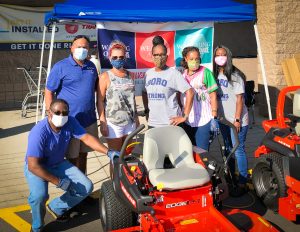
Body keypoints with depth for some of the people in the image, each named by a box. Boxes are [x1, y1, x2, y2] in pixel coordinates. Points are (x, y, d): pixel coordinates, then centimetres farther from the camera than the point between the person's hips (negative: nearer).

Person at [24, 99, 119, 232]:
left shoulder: (70, 122, -16)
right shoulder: (39, 132, -31)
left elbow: (87, 138, -17)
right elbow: (33, 166, -31)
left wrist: (108, 152, -32)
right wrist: (58, 181, -29)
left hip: (58, 164, 6)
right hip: (36, 167, -5)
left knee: (86, 187, -7)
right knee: (40, 195, -34)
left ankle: (56, 207, 18)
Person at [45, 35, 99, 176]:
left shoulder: (91, 66, 9)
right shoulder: (60, 67, -7)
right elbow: (49, 92, -6)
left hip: (89, 120, 5)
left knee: (83, 154, 17)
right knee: (71, 158, 5)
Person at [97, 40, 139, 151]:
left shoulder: (129, 75, 8)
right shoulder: (105, 76, -6)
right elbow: (100, 101, -9)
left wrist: (136, 117, 15)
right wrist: (102, 122, -14)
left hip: (130, 122, 5)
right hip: (113, 123, -4)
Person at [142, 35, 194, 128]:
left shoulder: (173, 73, -9)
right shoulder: (148, 73, 8)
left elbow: (190, 92, -13)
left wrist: (185, 116, -14)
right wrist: (146, 110, 14)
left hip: (171, 123, -5)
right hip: (152, 124, 5)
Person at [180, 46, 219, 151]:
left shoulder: (205, 72, -5)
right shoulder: (182, 74, 9)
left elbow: (213, 96, -6)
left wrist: (214, 118, -10)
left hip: (203, 121, -5)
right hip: (187, 121, 5)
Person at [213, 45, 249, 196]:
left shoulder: (235, 76, -9)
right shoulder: (215, 75, 8)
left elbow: (239, 99, -11)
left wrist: (237, 119, -16)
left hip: (236, 120, -6)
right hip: (223, 119, 6)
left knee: (238, 150, -4)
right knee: (228, 148, 16)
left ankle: (242, 183, 3)